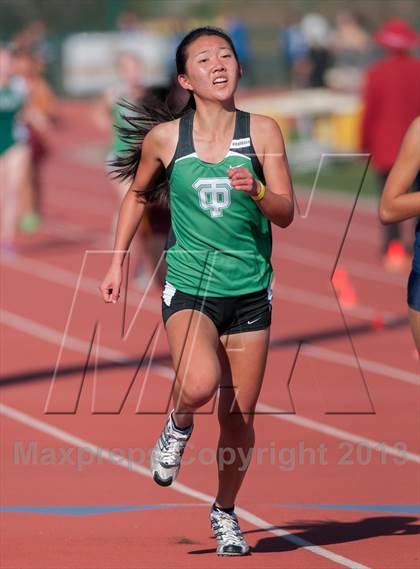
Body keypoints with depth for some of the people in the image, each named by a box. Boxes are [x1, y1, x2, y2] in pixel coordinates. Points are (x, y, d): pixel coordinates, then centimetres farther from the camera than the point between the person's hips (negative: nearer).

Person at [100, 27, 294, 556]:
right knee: (199, 383, -28)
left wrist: (255, 192, -26)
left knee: (239, 416, 6)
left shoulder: (262, 131, -3)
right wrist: (117, 263, 14)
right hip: (189, 287, -1)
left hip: (250, 291, 1)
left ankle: (225, 512, 30)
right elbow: (137, 195, 17)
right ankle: (178, 427, 8)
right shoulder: (164, 138, -1)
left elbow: (286, 213, -6)